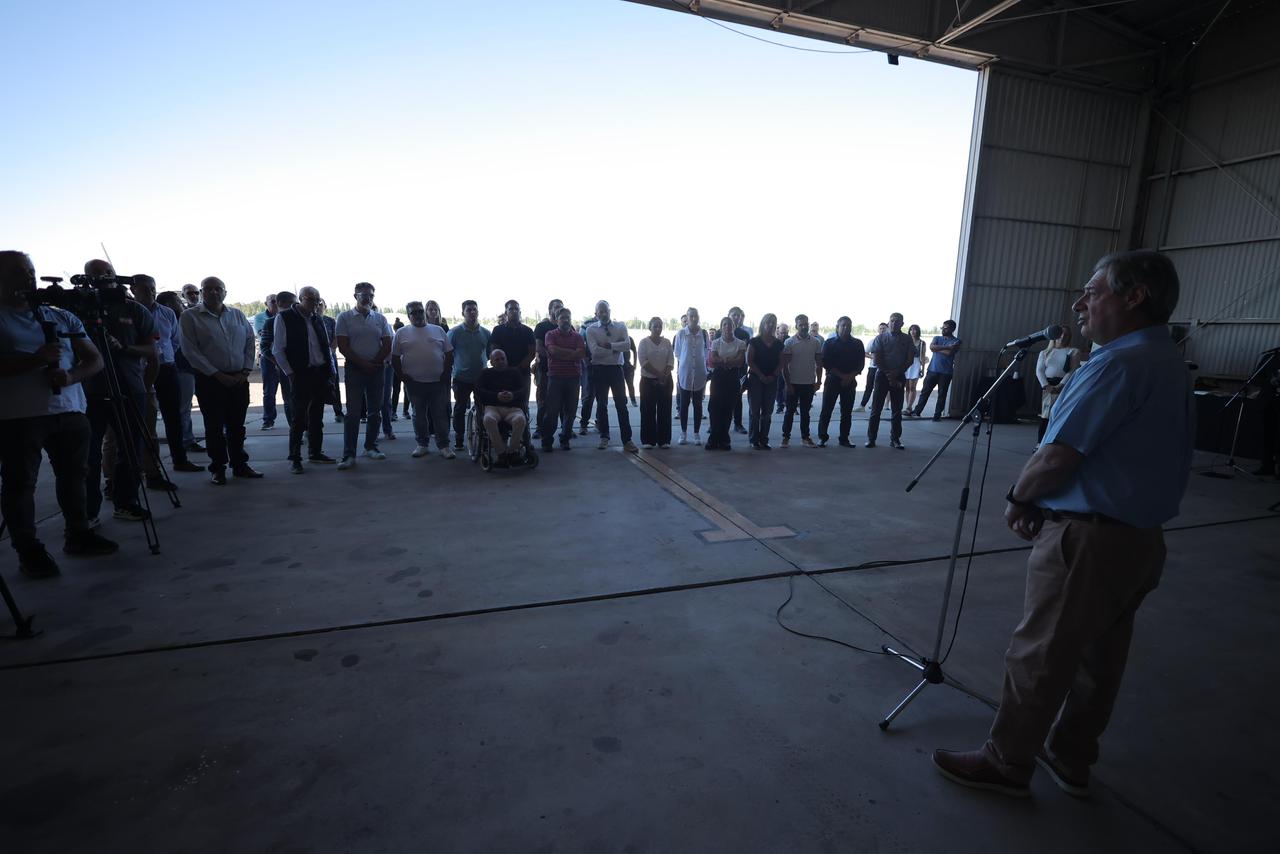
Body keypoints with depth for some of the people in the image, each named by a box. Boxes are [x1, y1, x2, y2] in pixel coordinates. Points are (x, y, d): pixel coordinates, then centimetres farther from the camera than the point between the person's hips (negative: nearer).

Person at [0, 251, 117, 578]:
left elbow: (95, 360, 10)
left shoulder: (62, 317, 14)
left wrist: (70, 376, -9)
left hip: (70, 412, 4)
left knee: (73, 475, 12)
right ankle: (29, 549, 7)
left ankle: (79, 534, 24)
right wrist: (34, 360, -20)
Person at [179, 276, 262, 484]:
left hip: (239, 379, 3)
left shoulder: (237, 315, 9)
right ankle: (217, 469, 14)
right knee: (214, 426, 3)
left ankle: (240, 464, 22)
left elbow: (250, 342, 9)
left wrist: (245, 371, -3)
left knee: (237, 425, 11)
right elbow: (190, 350, -7)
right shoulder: (190, 317, -2)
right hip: (209, 380, -3)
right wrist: (218, 375, -12)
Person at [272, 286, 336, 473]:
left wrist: (330, 370, 9)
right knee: (299, 417, -5)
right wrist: (291, 373, -9)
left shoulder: (317, 318, 12)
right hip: (300, 374, -6)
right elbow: (277, 350, -6)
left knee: (317, 416, 12)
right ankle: (294, 458, 4)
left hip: (321, 374, 6)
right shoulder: (283, 318, -5)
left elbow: (326, 345, 17)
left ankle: (315, 452, 22)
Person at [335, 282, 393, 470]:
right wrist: (363, 363, -10)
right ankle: (349, 454, -4)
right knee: (353, 412, -5)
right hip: (354, 368, -3)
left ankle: (370, 447, 19)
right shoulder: (345, 317, 1)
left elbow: (387, 346, 5)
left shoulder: (380, 318, 10)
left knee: (375, 411, 7)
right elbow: (343, 346, -5)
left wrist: (374, 362, -6)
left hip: (376, 369, 3)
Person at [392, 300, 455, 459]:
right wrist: (401, 376, -3)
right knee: (419, 415, 9)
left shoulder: (438, 330, 9)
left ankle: (443, 445, 10)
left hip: (438, 382, 0)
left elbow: (449, 354, 9)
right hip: (414, 383, 0)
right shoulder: (401, 333, 6)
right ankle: (422, 445, 20)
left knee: (441, 415, 2)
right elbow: (395, 358, 6)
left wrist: (446, 373, -1)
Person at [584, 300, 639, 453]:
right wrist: (616, 349, -10)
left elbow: (627, 345, -10)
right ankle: (604, 437, 22)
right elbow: (595, 350, -14)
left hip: (616, 369, 1)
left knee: (621, 404, -1)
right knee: (602, 404, 9)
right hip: (599, 370, 0)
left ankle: (627, 440, 1)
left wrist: (609, 345, -17)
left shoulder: (620, 327, 5)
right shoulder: (591, 329, -1)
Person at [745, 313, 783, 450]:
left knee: (768, 411, 4)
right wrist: (761, 376, -12)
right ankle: (754, 440, 4)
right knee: (754, 410, -2)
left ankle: (764, 440, 9)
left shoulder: (779, 344, 10)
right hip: (755, 379, -3)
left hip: (771, 380, 4)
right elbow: (749, 361, -6)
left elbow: (780, 363, 9)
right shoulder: (754, 342, -1)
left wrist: (773, 376, -7)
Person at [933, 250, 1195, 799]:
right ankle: (1070, 759, 33)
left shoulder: (1117, 364, -19)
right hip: (1140, 536, 10)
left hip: (1087, 539, -10)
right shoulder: (1170, 364, 13)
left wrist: (1018, 498, -3)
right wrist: (1042, 503, 9)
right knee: (1096, 657, 18)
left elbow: (1057, 457, -22)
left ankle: (1006, 763, 17)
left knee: (1039, 655, 3)